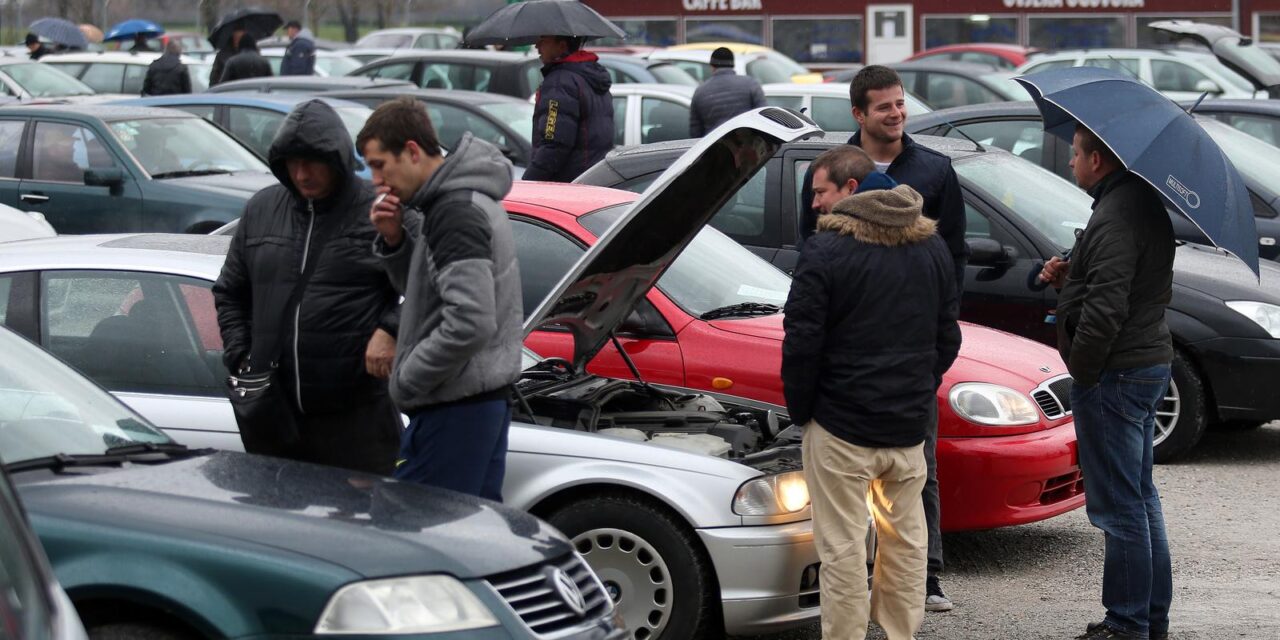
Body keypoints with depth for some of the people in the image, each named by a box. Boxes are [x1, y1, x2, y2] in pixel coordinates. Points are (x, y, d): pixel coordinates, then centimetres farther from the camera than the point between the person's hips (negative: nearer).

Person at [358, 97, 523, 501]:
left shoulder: (456, 213, -19)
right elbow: (422, 289, 22)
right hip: (488, 397, 11)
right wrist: (394, 241, 3)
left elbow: (471, 323, -27)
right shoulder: (469, 198, 13)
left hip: (453, 411, -11)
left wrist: (406, 380, -17)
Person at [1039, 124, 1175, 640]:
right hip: (1151, 364, 11)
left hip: (1115, 375, -11)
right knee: (1140, 499, 17)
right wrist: (1068, 278, 8)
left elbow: (1106, 309, -25)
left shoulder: (1115, 218, -20)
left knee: (1118, 506, -5)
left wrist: (1081, 370, -14)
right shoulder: (1147, 205, 13)